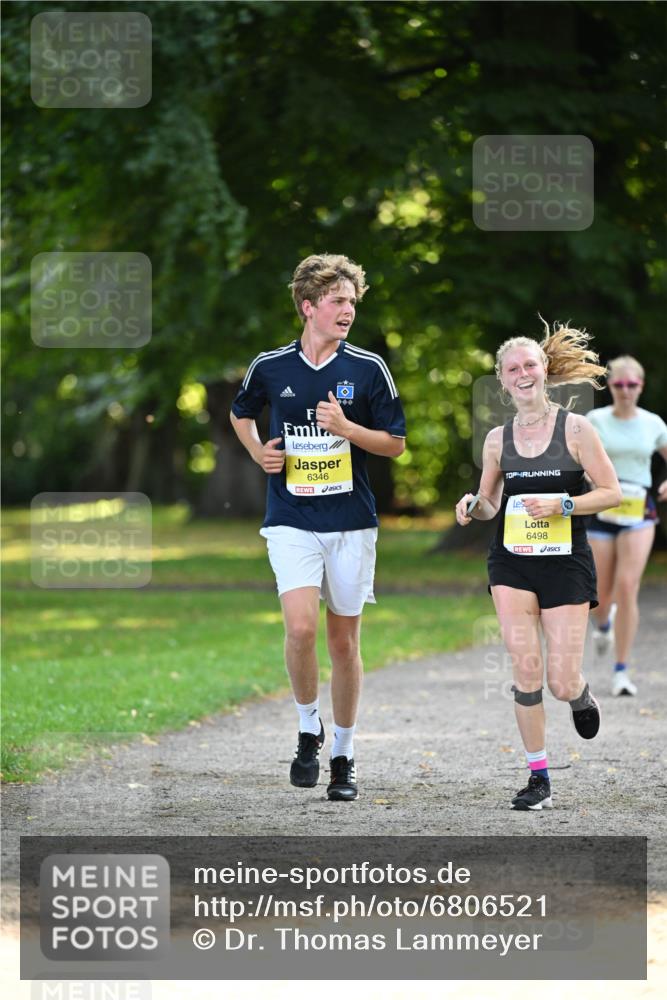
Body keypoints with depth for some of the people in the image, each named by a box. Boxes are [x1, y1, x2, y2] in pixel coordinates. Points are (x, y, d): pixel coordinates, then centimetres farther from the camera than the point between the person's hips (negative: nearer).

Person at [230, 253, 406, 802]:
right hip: (292, 522, 0)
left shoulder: (369, 369, -1)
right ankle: (309, 728, 4)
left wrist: (346, 428, -14)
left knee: (344, 641, 6)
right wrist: (258, 451, 4)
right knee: (301, 627, -19)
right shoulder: (270, 367, 2)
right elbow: (240, 413, 22)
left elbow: (395, 443, 2)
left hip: (352, 523, 1)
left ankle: (344, 755, 19)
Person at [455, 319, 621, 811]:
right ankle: (539, 778, 2)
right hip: (512, 563, 2)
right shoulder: (498, 439, 6)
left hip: (567, 563, -2)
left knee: (561, 682, -5)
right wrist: (473, 506, -5)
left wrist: (563, 505, -17)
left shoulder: (576, 428, -4)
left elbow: (611, 492, -3)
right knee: (526, 670, -8)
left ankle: (582, 697, 34)